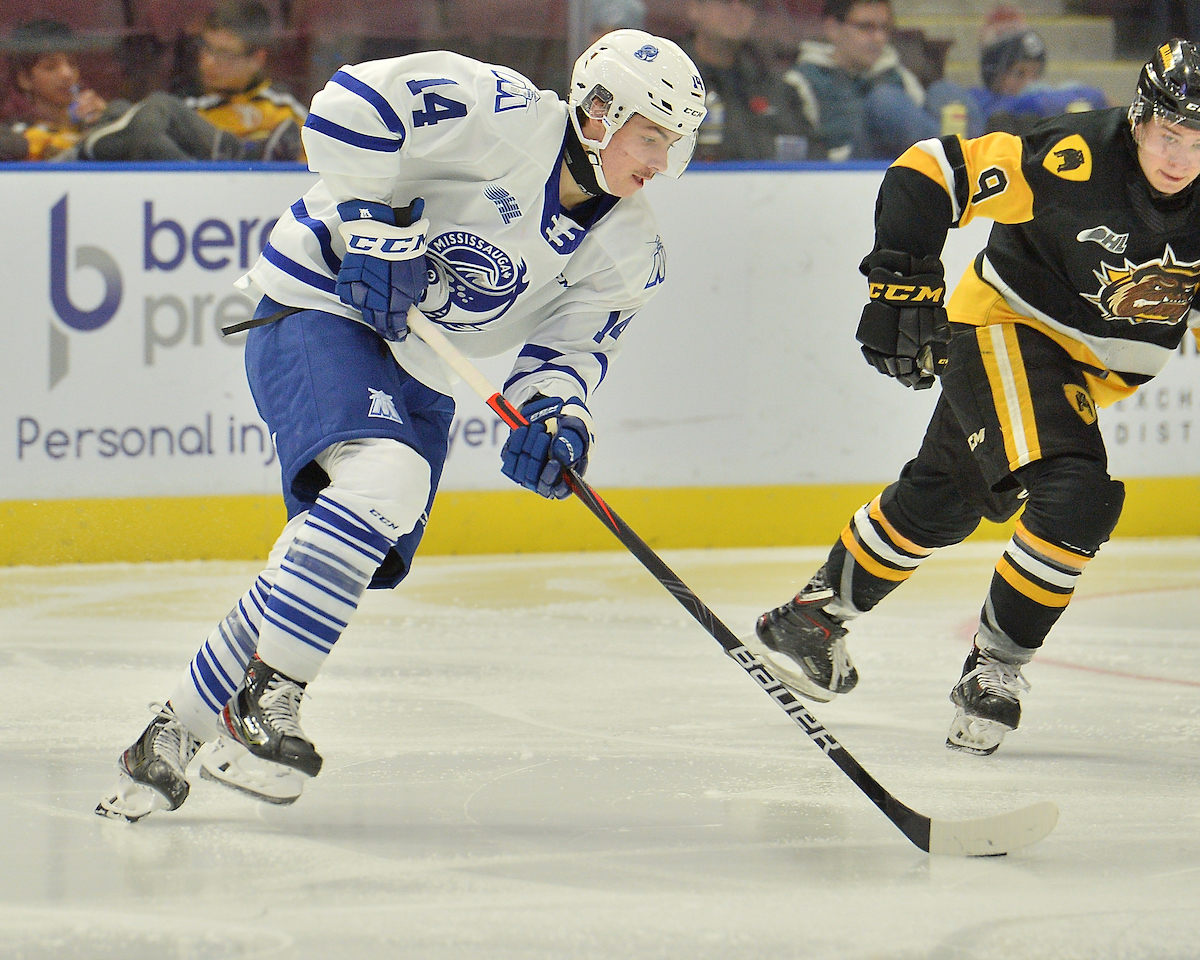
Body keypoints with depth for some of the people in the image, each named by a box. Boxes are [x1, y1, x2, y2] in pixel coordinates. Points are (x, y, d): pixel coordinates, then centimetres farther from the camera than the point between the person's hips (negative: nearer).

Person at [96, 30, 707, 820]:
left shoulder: (629, 249, 1)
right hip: (318, 310, -7)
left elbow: (574, 345, 0)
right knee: (383, 476, -33)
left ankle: (176, 733, 12)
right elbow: (352, 107, -23)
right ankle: (266, 699, -29)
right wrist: (376, 224, -24)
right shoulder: (506, 117, -20)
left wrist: (554, 414, -20)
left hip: (420, 376, 7)